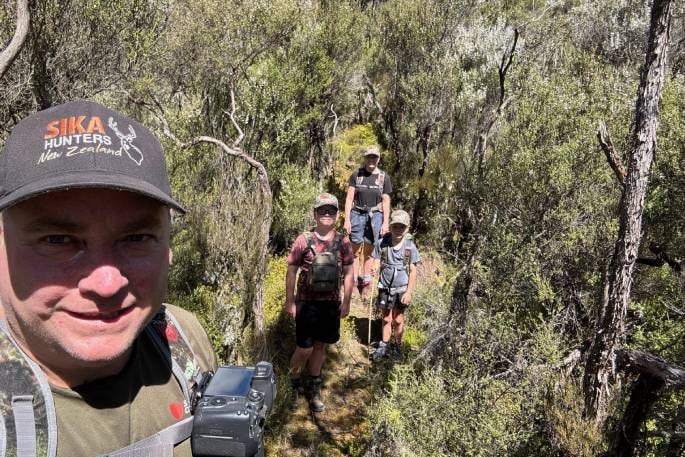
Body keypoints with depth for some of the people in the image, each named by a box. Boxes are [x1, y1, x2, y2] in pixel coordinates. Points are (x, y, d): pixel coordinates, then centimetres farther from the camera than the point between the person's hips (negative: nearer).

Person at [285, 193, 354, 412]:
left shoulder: (343, 242, -1)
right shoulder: (304, 240, -8)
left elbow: (348, 273, 6)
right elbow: (291, 271, -3)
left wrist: (346, 302, 3)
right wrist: (290, 302, -4)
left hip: (331, 303, 3)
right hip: (307, 303, -2)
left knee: (320, 346, 14)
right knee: (304, 348, 1)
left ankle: (314, 387, 32)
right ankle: (294, 378, 31)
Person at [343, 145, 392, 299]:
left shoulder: (384, 177, 6)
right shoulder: (356, 175, 4)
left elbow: (386, 202, 6)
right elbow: (349, 198, 2)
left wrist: (385, 223, 0)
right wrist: (347, 220, -5)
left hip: (375, 216, 0)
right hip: (357, 214, 0)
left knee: (369, 252, 4)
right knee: (355, 251, -3)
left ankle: (365, 285, 11)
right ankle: (354, 283, 2)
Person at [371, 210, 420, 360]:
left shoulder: (410, 246, -11)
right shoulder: (382, 243, -11)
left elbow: (413, 271, -5)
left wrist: (409, 292, -9)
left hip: (402, 289, 0)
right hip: (385, 287, 1)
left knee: (398, 319, 9)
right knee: (386, 318, 12)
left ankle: (397, 345, 30)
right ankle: (384, 345, 28)